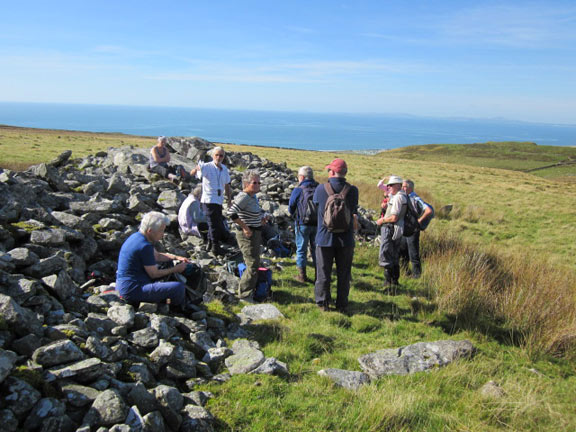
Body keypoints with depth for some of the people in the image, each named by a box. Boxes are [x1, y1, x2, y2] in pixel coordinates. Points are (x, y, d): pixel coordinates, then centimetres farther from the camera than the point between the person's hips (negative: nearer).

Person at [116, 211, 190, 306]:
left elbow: (157, 256, 21)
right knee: (179, 287, -20)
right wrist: (176, 269, -3)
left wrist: (176, 257, 9)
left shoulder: (137, 236, 8)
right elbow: (154, 274, -14)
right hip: (133, 291, -11)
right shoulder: (145, 246, -23)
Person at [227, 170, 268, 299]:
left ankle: (247, 291, 31)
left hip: (255, 233, 10)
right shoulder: (243, 197, -20)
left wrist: (262, 217, 10)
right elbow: (231, 212, -31)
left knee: (252, 263, 19)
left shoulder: (253, 196, 10)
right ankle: (245, 294, 5)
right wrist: (245, 228, -26)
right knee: (253, 265, -6)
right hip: (247, 235, -10)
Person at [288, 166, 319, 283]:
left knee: (301, 249, 9)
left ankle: (302, 275, 13)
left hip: (302, 224, -3)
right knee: (316, 249, 14)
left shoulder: (298, 190, -10)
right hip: (317, 224, 3)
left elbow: (291, 208, -2)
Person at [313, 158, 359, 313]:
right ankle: (342, 305, 17)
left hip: (324, 237, 0)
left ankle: (323, 303, 18)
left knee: (323, 273, 11)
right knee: (343, 274, 11)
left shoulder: (321, 189, -7)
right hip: (346, 238, 1)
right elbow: (354, 210, 5)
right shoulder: (352, 190, -7)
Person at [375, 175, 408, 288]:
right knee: (394, 257, 17)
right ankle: (395, 281, 25)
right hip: (398, 229, 10)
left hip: (390, 229, -10)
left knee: (385, 256, -5)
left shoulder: (397, 198, -17)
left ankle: (388, 282, -4)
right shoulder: (403, 196, 15)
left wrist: (382, 221, -9)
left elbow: (394, 218, -22)